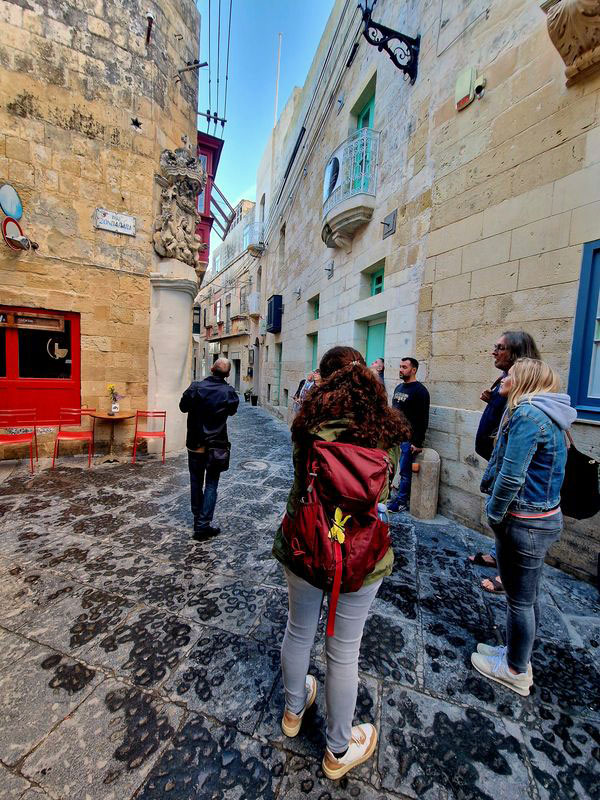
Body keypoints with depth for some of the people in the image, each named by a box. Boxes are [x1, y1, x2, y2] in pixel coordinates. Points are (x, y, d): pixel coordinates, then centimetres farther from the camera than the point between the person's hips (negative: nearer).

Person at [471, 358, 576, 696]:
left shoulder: (527, 414, -22)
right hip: (544, 517, 9)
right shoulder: (546, 416, 9)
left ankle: (515, 670, 31)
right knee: (529, 596, 23)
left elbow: (511, 476, -25)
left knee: (520, 600, 10)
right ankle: (518, 655, 42)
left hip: (525, 523, -9)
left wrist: (494, 514, -12)